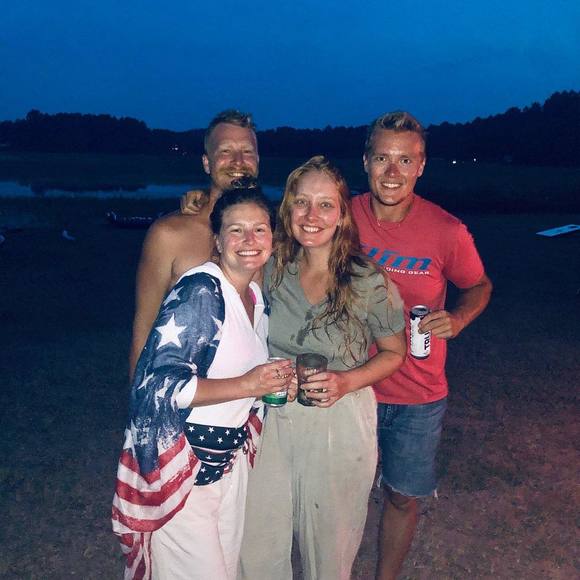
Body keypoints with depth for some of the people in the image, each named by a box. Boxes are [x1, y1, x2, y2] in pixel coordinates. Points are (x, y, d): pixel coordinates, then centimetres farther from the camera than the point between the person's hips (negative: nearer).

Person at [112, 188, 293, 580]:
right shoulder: (200, 291, -20)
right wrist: (245, 385, -27)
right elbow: (156, 382, -26)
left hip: (230, 459, 8)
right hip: (177, 464, -8)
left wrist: (274, 381, 0)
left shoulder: (257, 298, 6)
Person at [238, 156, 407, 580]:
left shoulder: (369, 282, -13)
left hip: (339, 423, -2)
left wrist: (346, 382, -16)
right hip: (273, 419, 3)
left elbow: (394, 353, -1)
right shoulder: (272, 271, -3)